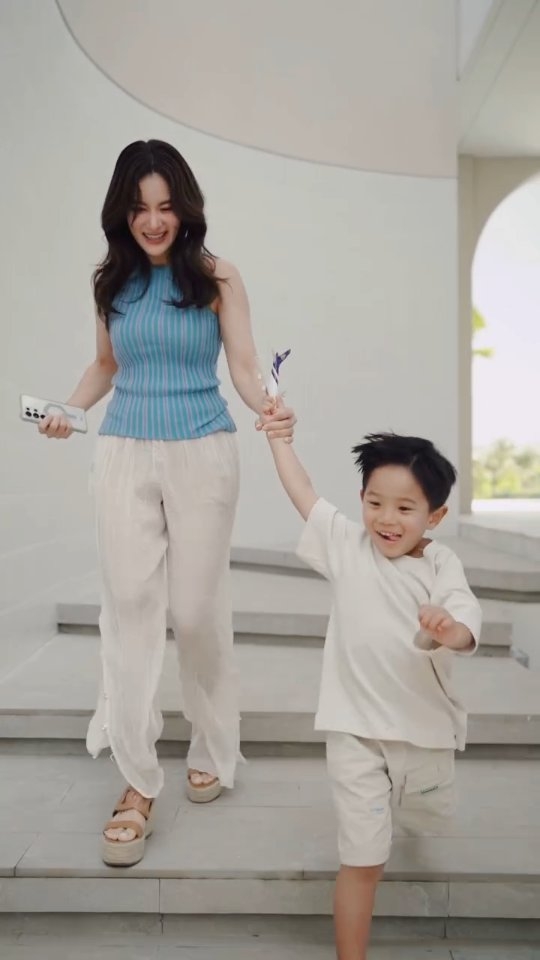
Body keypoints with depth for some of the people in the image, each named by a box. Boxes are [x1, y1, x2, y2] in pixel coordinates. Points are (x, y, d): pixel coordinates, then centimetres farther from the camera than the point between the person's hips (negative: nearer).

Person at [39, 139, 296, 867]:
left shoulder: (217, 278, -1)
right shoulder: (111, 282, 8)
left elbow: (243, 363, -6)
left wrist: (267, 407, -28)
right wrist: (69, 411, 0)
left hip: (202, 455, -2)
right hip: (124, 456, 3)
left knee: (199, 609, 3)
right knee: (129, 609, 0)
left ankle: (213, 751, 26)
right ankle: (138, 781, 11)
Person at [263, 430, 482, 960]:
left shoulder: (441, 566, -11)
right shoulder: (347, 545, -7)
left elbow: (468, 629, -25)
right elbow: (303, 493, -1)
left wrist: (449, 631, -47)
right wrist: (279, 435, 3)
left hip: (425, 727, 2)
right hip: (355, 728, -2)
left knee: (425, 819, 30)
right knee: (363, 860, -3)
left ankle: (394, 805, 66)